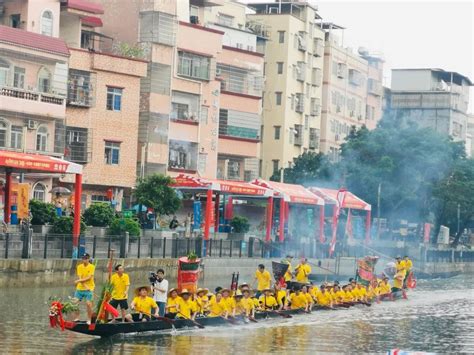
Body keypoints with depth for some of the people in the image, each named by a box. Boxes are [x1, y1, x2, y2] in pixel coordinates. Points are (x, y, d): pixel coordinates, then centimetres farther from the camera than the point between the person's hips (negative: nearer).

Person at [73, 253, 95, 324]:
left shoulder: (92, 267, -5)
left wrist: (79, 281, -19)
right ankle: (77, 318, 17)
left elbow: (89, 277, -14)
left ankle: (89, 320, 0)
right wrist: (85, 285, -17)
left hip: (89, 289, -4)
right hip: (80, 288, 4)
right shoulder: (79, 267, 4)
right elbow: (80, 277, -4)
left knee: (88, 304, -13)